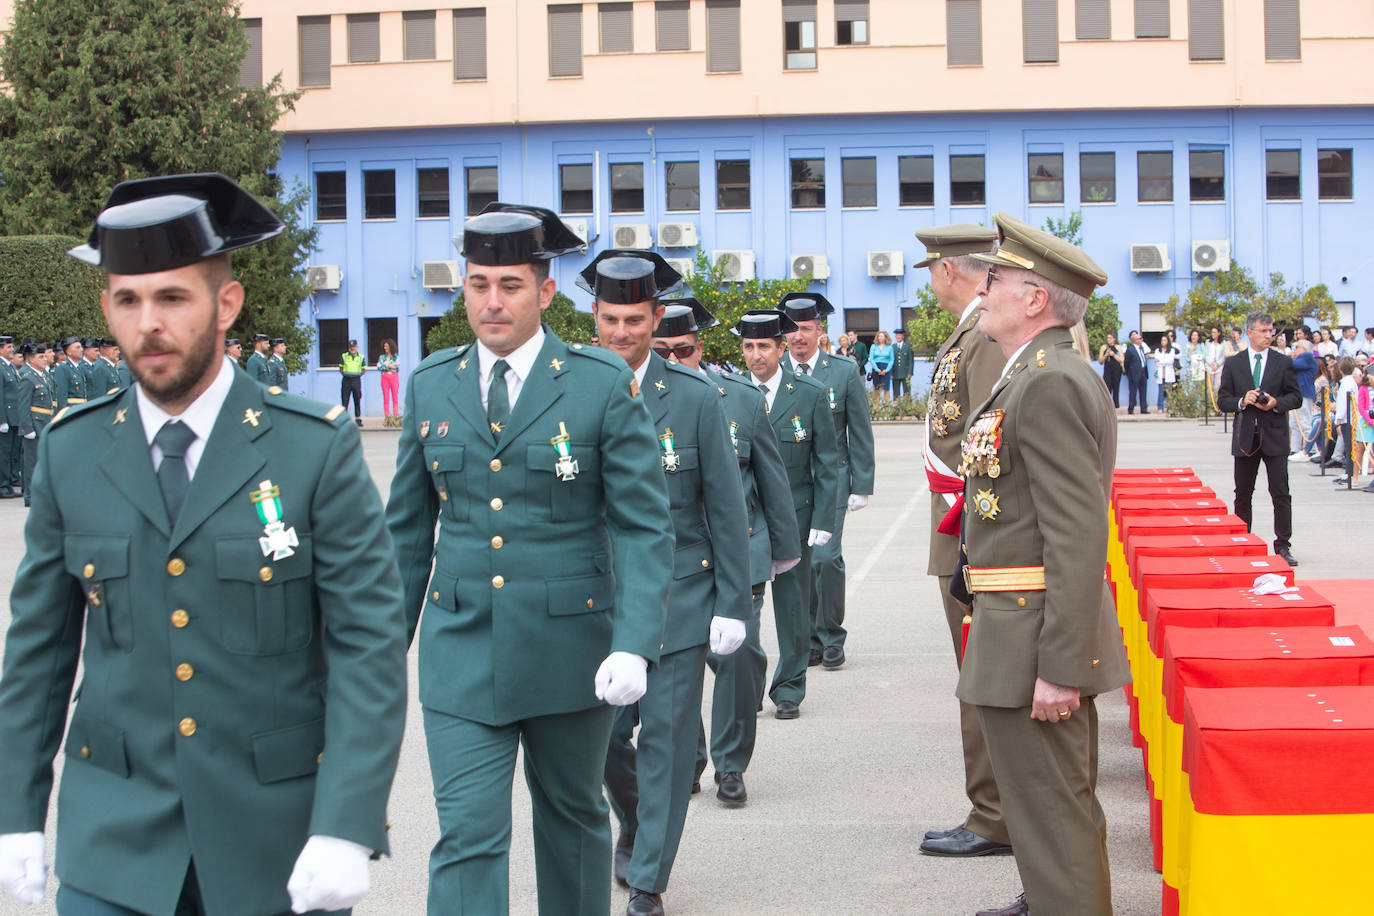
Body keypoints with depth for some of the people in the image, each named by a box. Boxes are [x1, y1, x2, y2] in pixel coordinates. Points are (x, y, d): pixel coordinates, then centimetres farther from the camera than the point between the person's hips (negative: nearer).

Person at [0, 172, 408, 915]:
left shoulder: (315, 448, -7)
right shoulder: (70, 452, 2)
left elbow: (369, 644, -9)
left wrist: (345, 829, -16)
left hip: (281, 836, -2)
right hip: (114, 845, 2)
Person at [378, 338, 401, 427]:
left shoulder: (396, 356, 6)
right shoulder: (382, 357, 11)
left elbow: (397, 365, -9)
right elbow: (379, 367, -1)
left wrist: (385, 366, -12)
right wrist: (389, 366, -10)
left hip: (394, 376, -1)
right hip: (385, 377, 1)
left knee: (395, 397, -4)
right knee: (386, 398, -2)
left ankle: (395, 417, -4)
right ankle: (387, 418, -1)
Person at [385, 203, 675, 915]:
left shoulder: (604, 384, -5)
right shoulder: (430, 385, 5)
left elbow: (644, 526, -8)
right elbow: (408, 528, 12)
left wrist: (634, 645, -20)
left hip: (569, 653, -1)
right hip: (460, 653, 2)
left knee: (573, 816, 16)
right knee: (467, 837, -5)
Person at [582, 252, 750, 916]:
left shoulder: (696, 398, -2)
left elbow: (726, 507, 0)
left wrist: (732, 604, -4)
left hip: (679, 598, -1)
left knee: (666, 738, 1)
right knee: (602, 735, 3)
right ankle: (636, 828, 35)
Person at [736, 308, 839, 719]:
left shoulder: (811, 394, -1)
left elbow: (827, 463, 1)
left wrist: (822, 521, -5)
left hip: (794, 516, 0)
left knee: (792, 604, 6)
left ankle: (789, 689, 18)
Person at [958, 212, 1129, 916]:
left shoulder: (1048, 383, -20)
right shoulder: (1048, 374, 15)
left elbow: (1079, 538, -25)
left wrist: (1060, 666, -25)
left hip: (1036, 639, -11)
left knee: (1049, 811, -3)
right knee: (1059, 798, 24)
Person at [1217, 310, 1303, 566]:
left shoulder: (1283, 363, 5)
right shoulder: (1233, 364, 6)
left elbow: (1296, 398, 5)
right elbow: (1222, 400, 5)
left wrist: (1276, 403, -13)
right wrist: (1242, 401, -14)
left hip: (1275, 437, -1)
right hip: (1245, 438, 1)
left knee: (1281, 494, -6)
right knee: (1243, 494, 8)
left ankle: (1283, 546, -3)